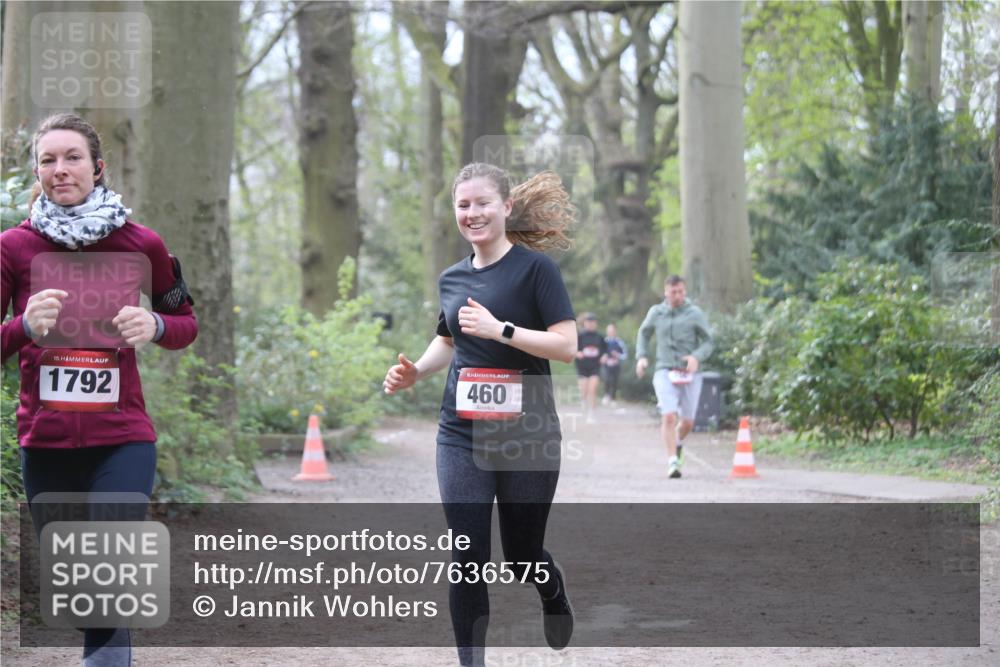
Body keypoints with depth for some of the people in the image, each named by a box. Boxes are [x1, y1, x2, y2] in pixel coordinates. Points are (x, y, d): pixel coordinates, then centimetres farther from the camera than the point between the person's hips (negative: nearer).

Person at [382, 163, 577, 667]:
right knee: (468, 562, -5)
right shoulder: (452, 278, 9)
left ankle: (553, 592, 45)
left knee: (521, 556, 10)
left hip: (527, 436, -4)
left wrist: (501, 328, -24)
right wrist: (414, 371, 7)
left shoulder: (534, 267, -8)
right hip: (462, 436, 4)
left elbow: (567, 345, -15)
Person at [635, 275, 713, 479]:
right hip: (665, 371, 0)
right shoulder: (656, 313, 7)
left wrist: (697, 357, -18)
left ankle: (678, 442, 42)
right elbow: (643, 333, 23)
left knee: (688, 421, 8)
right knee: (669, 416, -17)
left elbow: (708, 342, 2)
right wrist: (641, 356, 8)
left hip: (689, 373, 0)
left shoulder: (695, 314, 0)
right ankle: (673, 462, -14)